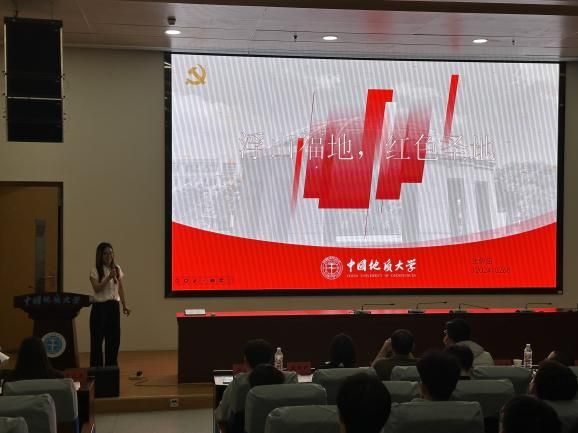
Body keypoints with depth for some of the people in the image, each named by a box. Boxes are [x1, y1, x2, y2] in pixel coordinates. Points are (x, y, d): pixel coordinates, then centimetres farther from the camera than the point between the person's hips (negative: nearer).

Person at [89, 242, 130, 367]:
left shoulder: (117, 269, 8)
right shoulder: (95, 270, -6)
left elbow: (120, 289, 12)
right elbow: (97, 289, -16)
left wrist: (124, 305, 7)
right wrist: (109, 277, -25)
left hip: (114, 306, 4)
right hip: (99, 306, -4)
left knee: (114, 338, 6)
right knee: (97, 338, 0)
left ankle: (111, 367, 17)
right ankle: (96, 368, 8)